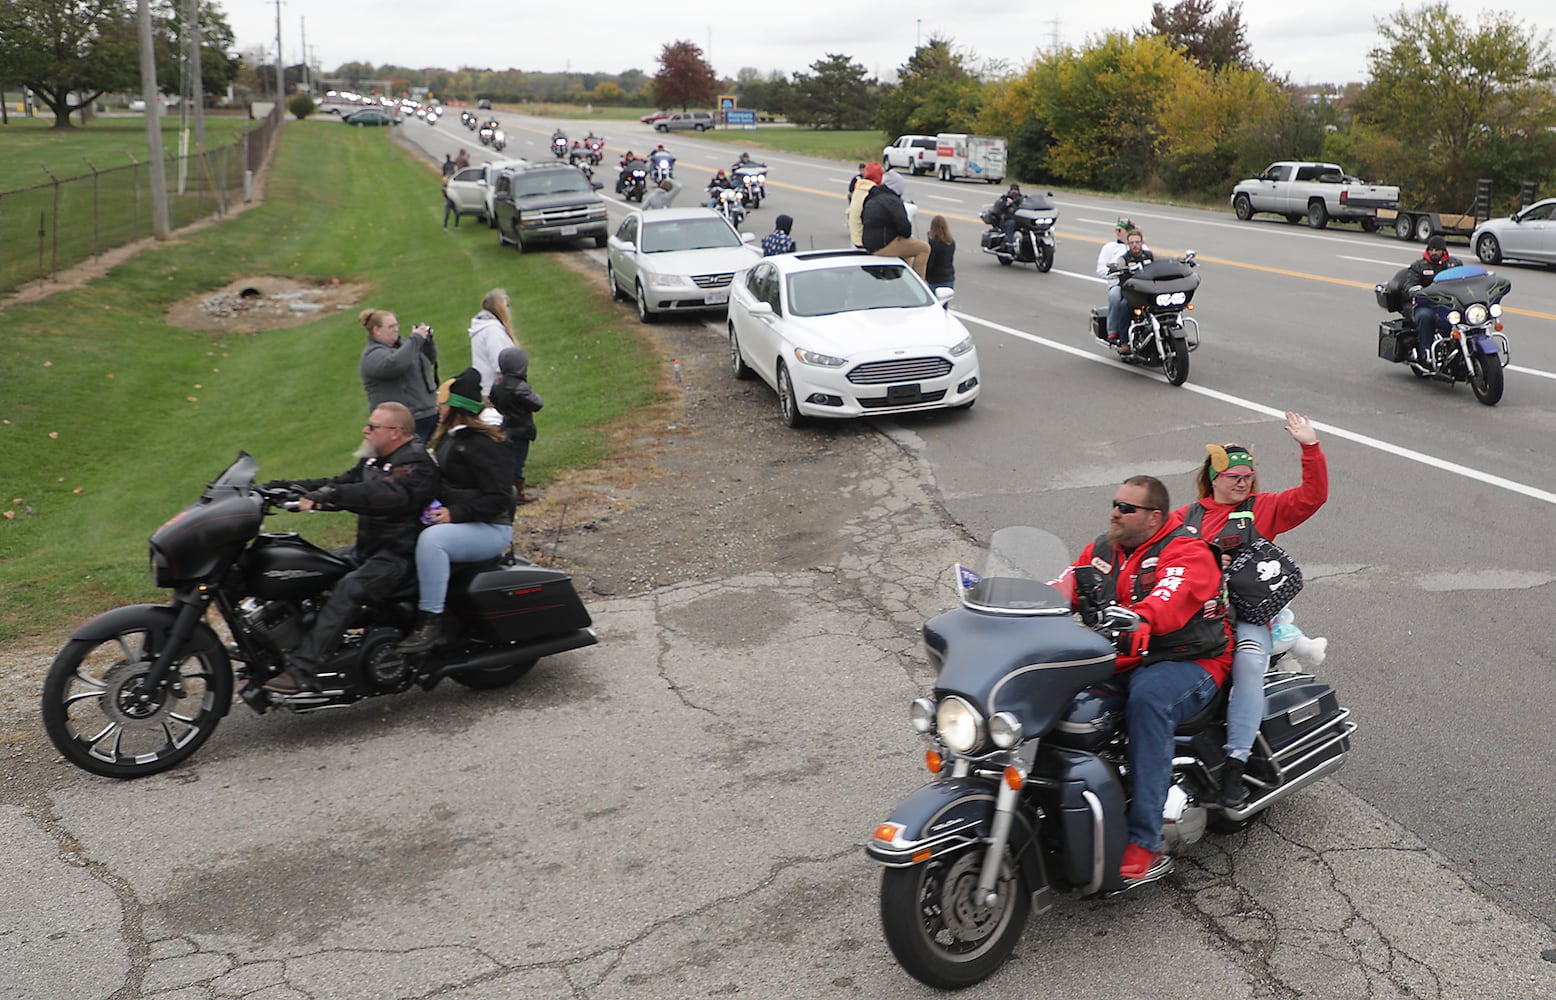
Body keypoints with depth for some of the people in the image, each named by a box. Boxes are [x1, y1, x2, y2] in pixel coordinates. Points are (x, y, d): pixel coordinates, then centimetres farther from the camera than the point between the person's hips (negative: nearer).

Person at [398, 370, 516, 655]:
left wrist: (455, 514, -26)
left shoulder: (480, 445, -14)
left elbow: (498, 499, -20)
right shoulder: (448, 439, 15)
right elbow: (441, 483, 24)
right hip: (458, 524, 10)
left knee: (431, 539, -34)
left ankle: (431, 623, -32)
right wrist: (430, 504, 3)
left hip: (490, 529, -10)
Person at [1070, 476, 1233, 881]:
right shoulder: (1102, 550, 15)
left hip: (1188, 662, -6)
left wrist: (1136, 623, -49)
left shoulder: (1187, 551, -9)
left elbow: (1171, 601, -29)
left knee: (1147, 697, -38)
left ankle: (1144, 844, -37)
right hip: (1119, 663, 6)